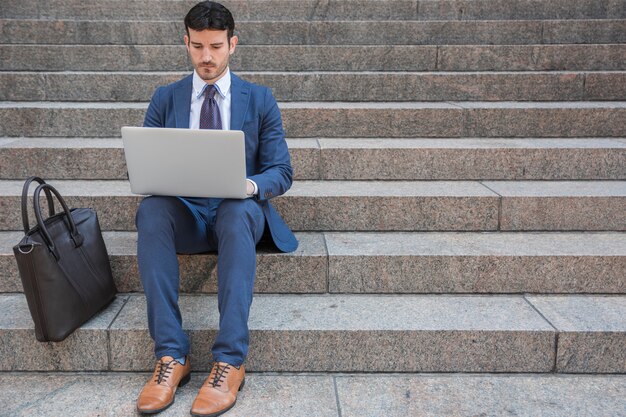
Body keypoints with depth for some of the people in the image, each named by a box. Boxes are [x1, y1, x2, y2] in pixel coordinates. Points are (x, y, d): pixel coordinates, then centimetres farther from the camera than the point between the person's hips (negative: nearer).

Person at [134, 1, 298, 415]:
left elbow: (281, 172, 2)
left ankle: (230, 361, -38)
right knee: (150, 209, -33)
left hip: (238, 210, -1)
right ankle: (171, 355, -33)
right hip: (184, 214, 2)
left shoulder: (260, 99, 7)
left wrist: (251, 185, -22)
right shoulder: (165, 99, 10)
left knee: (240, 210, -38)